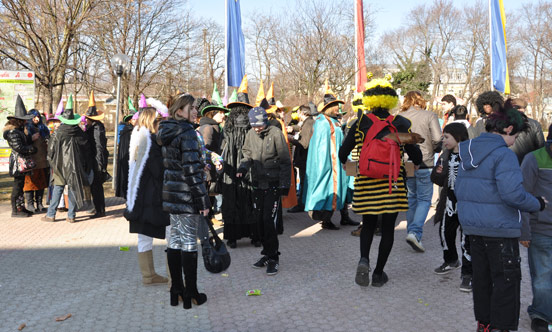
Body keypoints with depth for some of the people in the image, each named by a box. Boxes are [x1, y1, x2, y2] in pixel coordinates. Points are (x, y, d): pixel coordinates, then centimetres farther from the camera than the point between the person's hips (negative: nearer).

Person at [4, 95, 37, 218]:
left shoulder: (19, 129, 13)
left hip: (22, 162, 10)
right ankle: (16, 211, 4)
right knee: (18, 185, -4)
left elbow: (24, 141, 14)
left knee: (20, 184, 15)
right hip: (18, 161, -10)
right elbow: (19, 148, -22)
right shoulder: (13, 132, -18)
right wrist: (32, 148, -12)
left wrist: (32, 138, 0)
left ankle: (21, 207, 24)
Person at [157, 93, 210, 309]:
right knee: (189, 242, 0)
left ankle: (176, 291, 22)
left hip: (171, 193, 8)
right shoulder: (187, 132, -15)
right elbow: (191, 169, -20)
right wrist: (203, 200, -17)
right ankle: (191, 294, 10)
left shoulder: (167, 132, 12)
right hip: (186, 194, -8)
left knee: (175, 239, 13)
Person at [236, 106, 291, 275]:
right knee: (260, 220, 9)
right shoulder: (250, 134, 6)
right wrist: (243, 167, -6)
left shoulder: (275, 133, -9)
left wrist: (284, 184, -9)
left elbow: (285, 161, -6)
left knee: (269, 220, -10)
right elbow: (248, 154, 16)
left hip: (273, 184, -5)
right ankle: (267, 253, 23)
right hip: (258, 183, 6)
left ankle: (273, 257, 2)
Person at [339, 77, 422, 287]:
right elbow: (415, 155, -3)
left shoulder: (360, 123, -1)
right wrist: (415, 164, 21)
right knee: (388, 228, 10)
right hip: (393, 183, -1)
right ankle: (378, 273, 15)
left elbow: (343, 153, -1)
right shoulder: (400, 124, -3)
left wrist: (346, 165, 21)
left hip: (366, 182, 1)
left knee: (368, 224, 18)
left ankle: (364, 260, -5)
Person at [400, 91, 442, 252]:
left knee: (412, 197, 18)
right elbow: (437, 139, -9)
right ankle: (415, 232, -13)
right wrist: (435, 150, 11)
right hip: (424, 163, -3)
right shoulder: (429, 116, -3)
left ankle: (411, 231, 25)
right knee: (424, 199, 3)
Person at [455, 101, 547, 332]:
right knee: (507, 279, 5)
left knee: (481, 276, 17)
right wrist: (537, 204, -8)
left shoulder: (468, 152, 9)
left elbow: (458, 189, 14)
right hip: (500, 229, -8)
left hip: (472, 226, 8)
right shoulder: (503, 154, -17)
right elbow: (512, 193, -25)